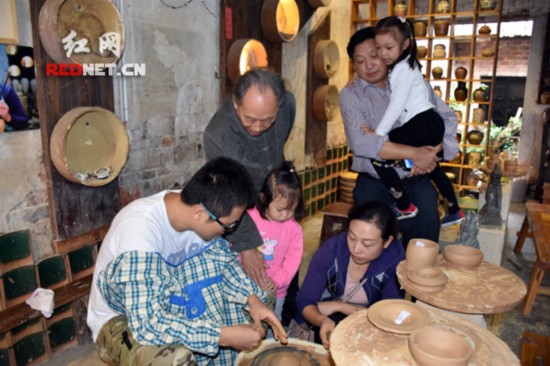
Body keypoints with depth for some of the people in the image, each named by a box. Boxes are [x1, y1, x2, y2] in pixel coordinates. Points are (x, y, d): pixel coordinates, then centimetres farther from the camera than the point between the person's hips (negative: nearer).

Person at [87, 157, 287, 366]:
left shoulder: (193, 208, -16)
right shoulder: (139, 230, -36)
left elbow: (223, 259, 0)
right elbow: (148, 323, -36)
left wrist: (253, 300, -15)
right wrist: (225, 335, -33)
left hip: (168, 304, 7)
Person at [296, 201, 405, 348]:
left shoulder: (396, 261, -23)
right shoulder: (330, 251, -23)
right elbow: (304, 301, -19)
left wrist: (339, 306, -23)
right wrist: (322, 321, -41)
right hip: (330, 321, 0)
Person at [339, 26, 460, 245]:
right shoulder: (350, 94, -2)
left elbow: (448, 118, 7)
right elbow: (360, 142, -18)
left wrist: (433, 151, -13)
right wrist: (414, 153, -21)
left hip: (415, 180, 2)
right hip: (374, 183, -2)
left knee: (426, 224, -20)